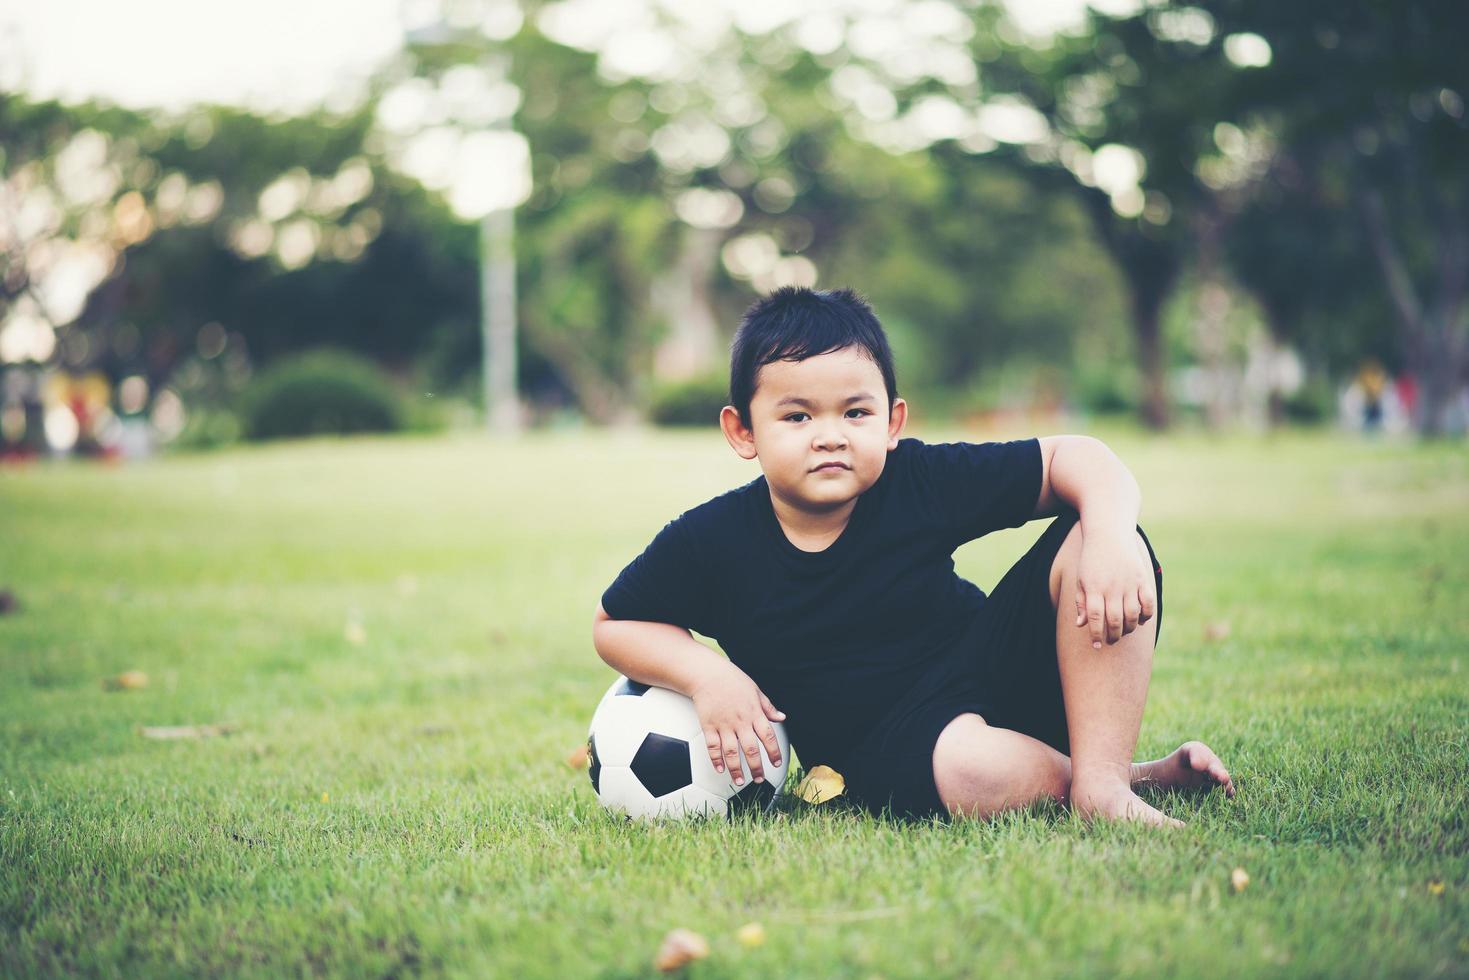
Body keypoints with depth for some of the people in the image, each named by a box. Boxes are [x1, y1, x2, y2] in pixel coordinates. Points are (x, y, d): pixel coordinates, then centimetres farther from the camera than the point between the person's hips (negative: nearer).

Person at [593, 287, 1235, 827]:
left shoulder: (924, 484, -11)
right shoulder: (711, 542, -11)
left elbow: (1073, 459, -7)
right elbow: (612, 625, 4)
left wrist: (1114, 538, -29)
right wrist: (707, 675, -14)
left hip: (995, 672, 3)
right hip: (882, 747, -3)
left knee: (1090, 543, -19)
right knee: (972, 774, -41)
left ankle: (1100, 779, -21)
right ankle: (1146, 776, -11)